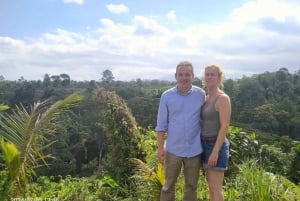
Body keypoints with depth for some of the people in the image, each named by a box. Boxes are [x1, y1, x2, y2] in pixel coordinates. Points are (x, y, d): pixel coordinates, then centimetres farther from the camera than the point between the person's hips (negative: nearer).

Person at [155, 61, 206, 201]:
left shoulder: (201, 94, -3)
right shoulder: (166, 96, -4)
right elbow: (161, 124, 0)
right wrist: (160, 148, -2)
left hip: (194, 150, 1)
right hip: (173, 149, 0)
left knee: (191, 186, 15)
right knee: (169, 185, 13)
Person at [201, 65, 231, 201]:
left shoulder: (223, 98, -15)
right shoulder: (206, 98, 10)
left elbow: (225, 126, -19)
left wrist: (215, 151, -22)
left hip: (216, 145, -8)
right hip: (205, 144, 8)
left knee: (216, 188, 0)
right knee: (210, 184, 18)